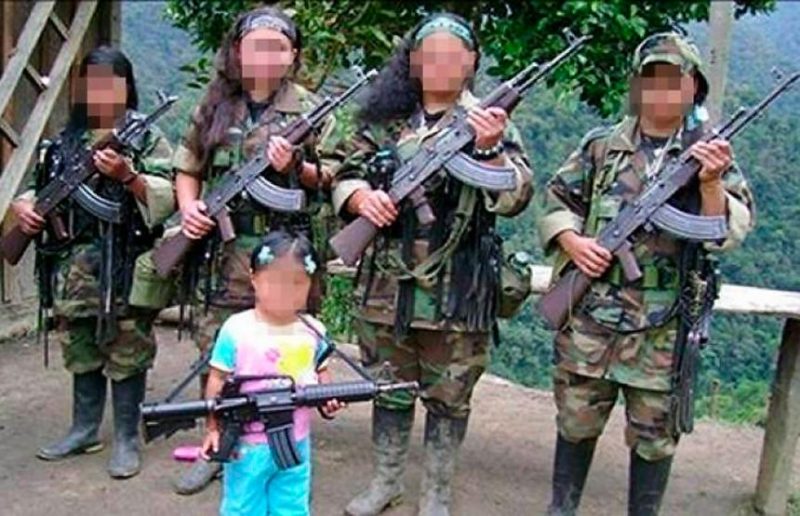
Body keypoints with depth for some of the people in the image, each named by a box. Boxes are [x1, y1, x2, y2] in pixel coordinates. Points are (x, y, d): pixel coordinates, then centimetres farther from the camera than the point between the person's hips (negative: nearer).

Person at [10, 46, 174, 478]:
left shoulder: (148, 137, -1)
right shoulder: (65, 140, 13)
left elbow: (167, 197, -11)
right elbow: (40, 187, 20)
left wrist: (127, 176, -24)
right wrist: (24, 204, 0)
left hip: (125, 266, -5)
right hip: (73, 265, 5)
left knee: (126, 354, 1)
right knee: (80, 351, 14)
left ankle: (127, 440, 12)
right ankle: (84, 431, 28)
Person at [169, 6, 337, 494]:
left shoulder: (310, 108, 0)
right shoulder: (215, 106, 8)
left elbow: (335, 176, 1)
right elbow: (188, 168, 14)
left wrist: (297, 168, -17)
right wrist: (189, 205, -4)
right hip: (225, 250, 3)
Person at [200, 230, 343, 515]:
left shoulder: (313, 332, -2)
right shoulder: (236, 329, -13)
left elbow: (320, 372, 11)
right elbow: (218, 380, -8)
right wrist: (213, 427, -11)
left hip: (296, 445, 4)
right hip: (248, 445, -3)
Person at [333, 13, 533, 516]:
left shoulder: (491, 122, -2)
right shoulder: (383, 119, 6)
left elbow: (515, 197, -12)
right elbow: (345, 175, 10)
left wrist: (488, 149, -29)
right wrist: (362, 196, -12)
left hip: (456, 292, -3)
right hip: (386, 284, 3)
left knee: (448, 397, 9)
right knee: (388, 388, 16)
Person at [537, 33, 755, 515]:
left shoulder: (712, 154, 2)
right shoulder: (600, 146, 4)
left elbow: (727, 233, -8)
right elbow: (556, 200, 11)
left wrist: (710, 184, -24)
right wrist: (572, 241, -7)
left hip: (664, 329, -1)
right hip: (589, 316, 1)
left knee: (655, 434, 9)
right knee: (577, 420, 13)